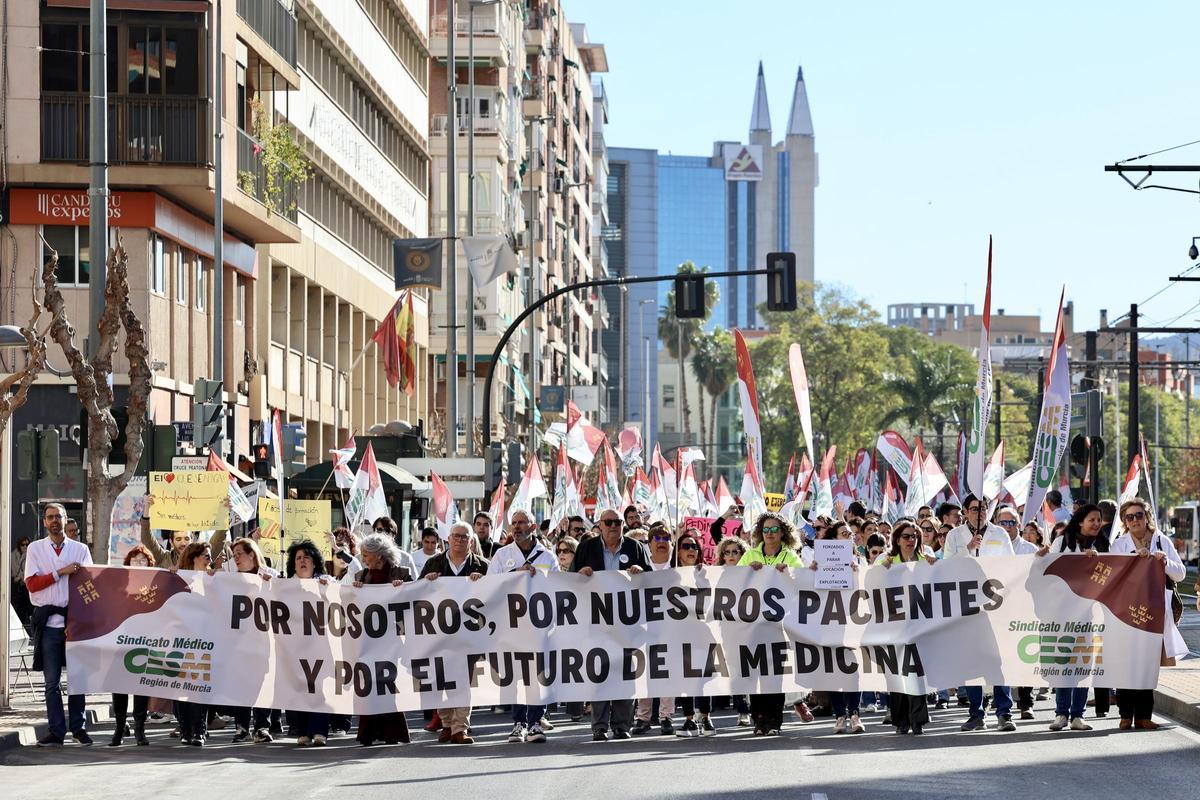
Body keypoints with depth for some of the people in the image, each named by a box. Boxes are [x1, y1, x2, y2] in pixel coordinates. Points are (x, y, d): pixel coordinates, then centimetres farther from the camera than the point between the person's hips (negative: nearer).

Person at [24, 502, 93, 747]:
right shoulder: (35, 549, 8)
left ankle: (78, 727, 13)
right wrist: (60, 573, -11)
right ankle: (56, 731, 4)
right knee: (52, 679, 1)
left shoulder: (80, 549, 9)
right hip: (48, 621, 0)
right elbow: (32, 583, -2)